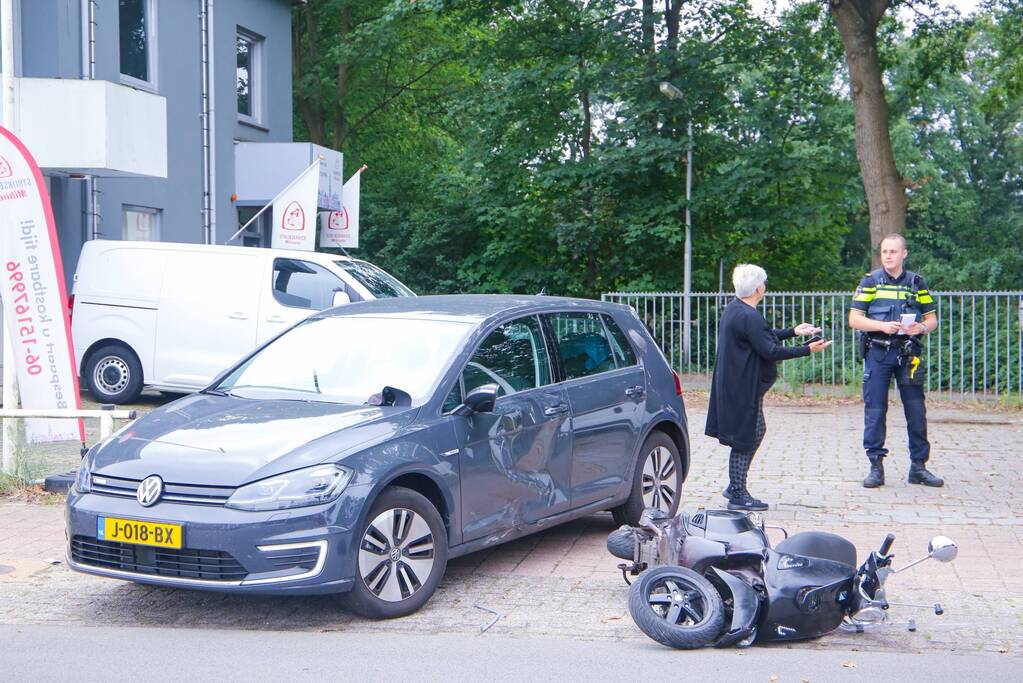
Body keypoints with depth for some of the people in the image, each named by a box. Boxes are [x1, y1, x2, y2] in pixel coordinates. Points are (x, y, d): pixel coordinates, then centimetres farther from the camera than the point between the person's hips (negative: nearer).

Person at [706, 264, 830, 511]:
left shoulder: (733, 309, 10)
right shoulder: (750, 318, -22)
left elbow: (764, 336, 21)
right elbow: (771, 351, -22)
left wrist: (793, 331, 24)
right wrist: (807, 350, -15)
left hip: (732, 384, 10)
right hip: (744, 387, -10)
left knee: (756, 431, 18)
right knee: (745, 438, -2)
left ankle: (735, 486, 22)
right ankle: (737, 495, 4)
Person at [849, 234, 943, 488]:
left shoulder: (916, 283, 10)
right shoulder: (870, 282, 5)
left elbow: (932, 319, 12)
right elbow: (854, 319, -1)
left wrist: (921, 327, -11)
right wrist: (883, 326, -15)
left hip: (908, 353, 2)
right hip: (877, 353, -1)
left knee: (916, 410, 2)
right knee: (875, 410, -1)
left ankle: (918, 466, 12)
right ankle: (876, 467, 7)